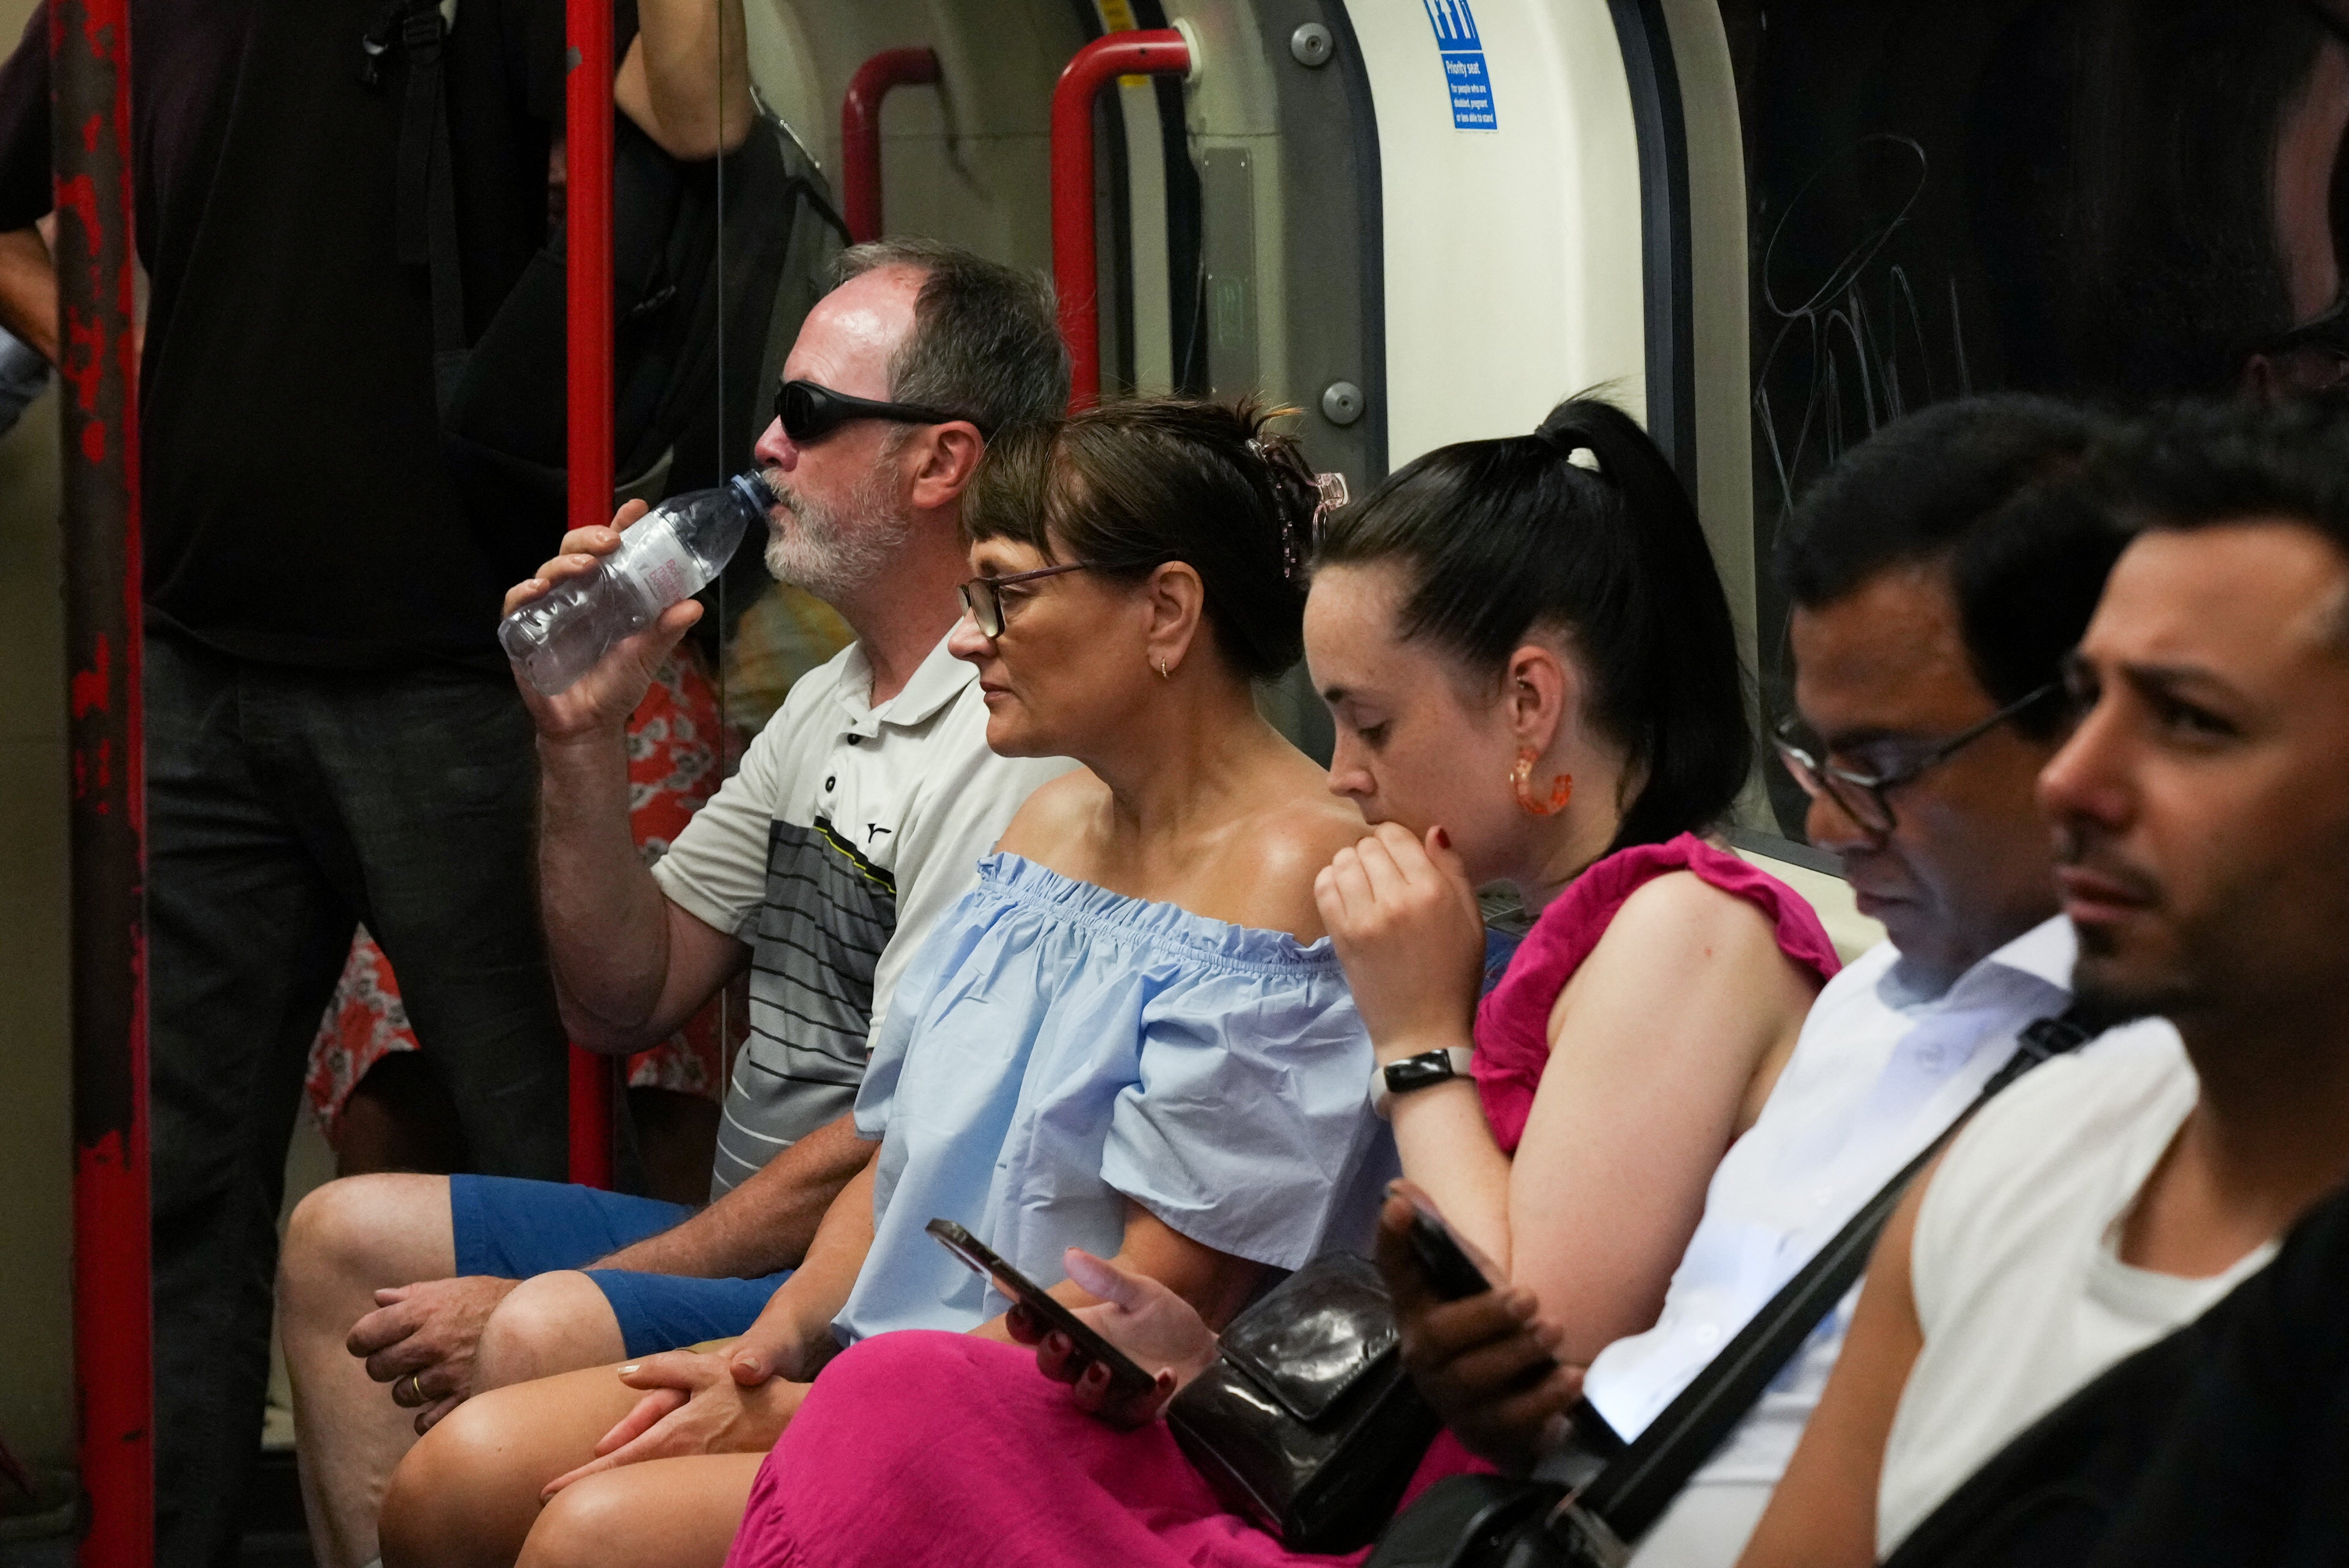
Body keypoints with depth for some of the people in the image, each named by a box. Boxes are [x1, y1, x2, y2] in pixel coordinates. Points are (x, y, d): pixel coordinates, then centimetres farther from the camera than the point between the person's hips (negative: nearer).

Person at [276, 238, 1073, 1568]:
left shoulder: (1013, 739, -17)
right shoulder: (829, 708, 16)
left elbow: (898, 1148, -22)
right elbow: (626, 1005, 19)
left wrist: (544, 1300, -18)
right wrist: (584, 743, 3)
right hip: (755, 1247, 11)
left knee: (534, 1343, -32)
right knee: (346, 1241, 8)